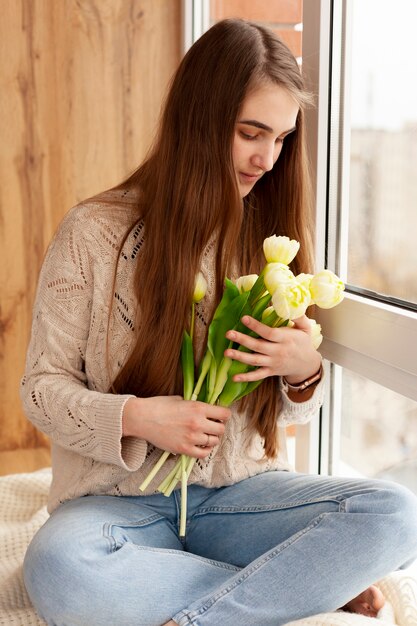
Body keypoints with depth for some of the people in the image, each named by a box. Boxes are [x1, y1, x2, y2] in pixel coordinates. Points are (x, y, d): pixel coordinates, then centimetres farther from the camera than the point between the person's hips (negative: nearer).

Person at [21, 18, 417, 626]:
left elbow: (286, 411, 11)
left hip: (240, 490, 2)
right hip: (123, 499, -1)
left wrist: (303, 372, -14)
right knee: (58, 568, -35)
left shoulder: (269, 234, 4)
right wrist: (134, 417, -20)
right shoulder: (95, 232, -7)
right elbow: (43, 383, -2)